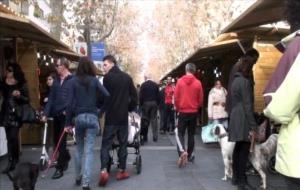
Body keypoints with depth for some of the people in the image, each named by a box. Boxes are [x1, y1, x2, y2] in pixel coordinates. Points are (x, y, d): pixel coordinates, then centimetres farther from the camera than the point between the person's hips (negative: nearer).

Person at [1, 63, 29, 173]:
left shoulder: (21, 84, -2)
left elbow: (27, 99, -4)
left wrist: (19, 95, -20)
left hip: (16, 114, -4)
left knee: (13, 137, -9)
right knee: (10, 138, 7)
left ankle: (14, 161, 2)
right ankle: (12, 162, 11)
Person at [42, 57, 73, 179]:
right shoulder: (56, 80, 12)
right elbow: (51, 98, 10)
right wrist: (46, 113, 3)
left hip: (66, 115, -6)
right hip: (56, 114, 6)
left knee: (62, 141, -4)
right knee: (56, 140, 14)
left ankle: (60, 168, 4)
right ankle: (66, 157, 38)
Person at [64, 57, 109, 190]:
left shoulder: (73, 81, 0)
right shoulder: (94, 80, 2)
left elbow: (70, 103, -4)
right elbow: (107, 95, -9)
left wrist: (68, 122, 0)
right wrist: (102, 110, 5)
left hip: (79, 117, 1)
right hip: (93, 117, -1)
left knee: (79, 148, 19)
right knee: (89, 150, -1)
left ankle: (78, 177, 30)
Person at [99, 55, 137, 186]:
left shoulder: (107, 77, -8)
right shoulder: (127, 77, 5)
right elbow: (134, 96, 4)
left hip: (110, 116, -3)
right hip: (123, 116, 3)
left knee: (106, 144, 0)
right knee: (123, 144, 11)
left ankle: (104, 171, -12)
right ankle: (121, 171, 13)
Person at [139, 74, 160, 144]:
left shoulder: (143, 85, -4)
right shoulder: (155, 84, 4)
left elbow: (141, 96, -6)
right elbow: (158, 95, 3)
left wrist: (141, 104, 1)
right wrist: (157, 103, 8)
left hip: (146, 103, -2)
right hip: (154, 103, 2)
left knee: (145, 120, 4)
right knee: (154, 119, 5)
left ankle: (144, 137, 5)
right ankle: (155, 136, 1)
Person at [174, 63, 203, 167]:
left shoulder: (180, 81, -6)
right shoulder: (198, 83, -5)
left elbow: (176, 97, -4)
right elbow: (201, 99, 1)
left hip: (183, 112, -1)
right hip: (194, 112, 1)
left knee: (180, 133, 5)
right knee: (191, 134, 12)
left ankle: (182, 152, -17)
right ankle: (190, 155, 18)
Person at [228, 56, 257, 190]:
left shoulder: (236, 80, 16)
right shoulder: (245, 81, -12)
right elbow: (248, 105, -17)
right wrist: (252, 126, -17)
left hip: (236, 119, 9)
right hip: (243, 120, -9)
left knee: (238, 148, 13)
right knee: (244, 150, -7)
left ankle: (236, 177, 21)